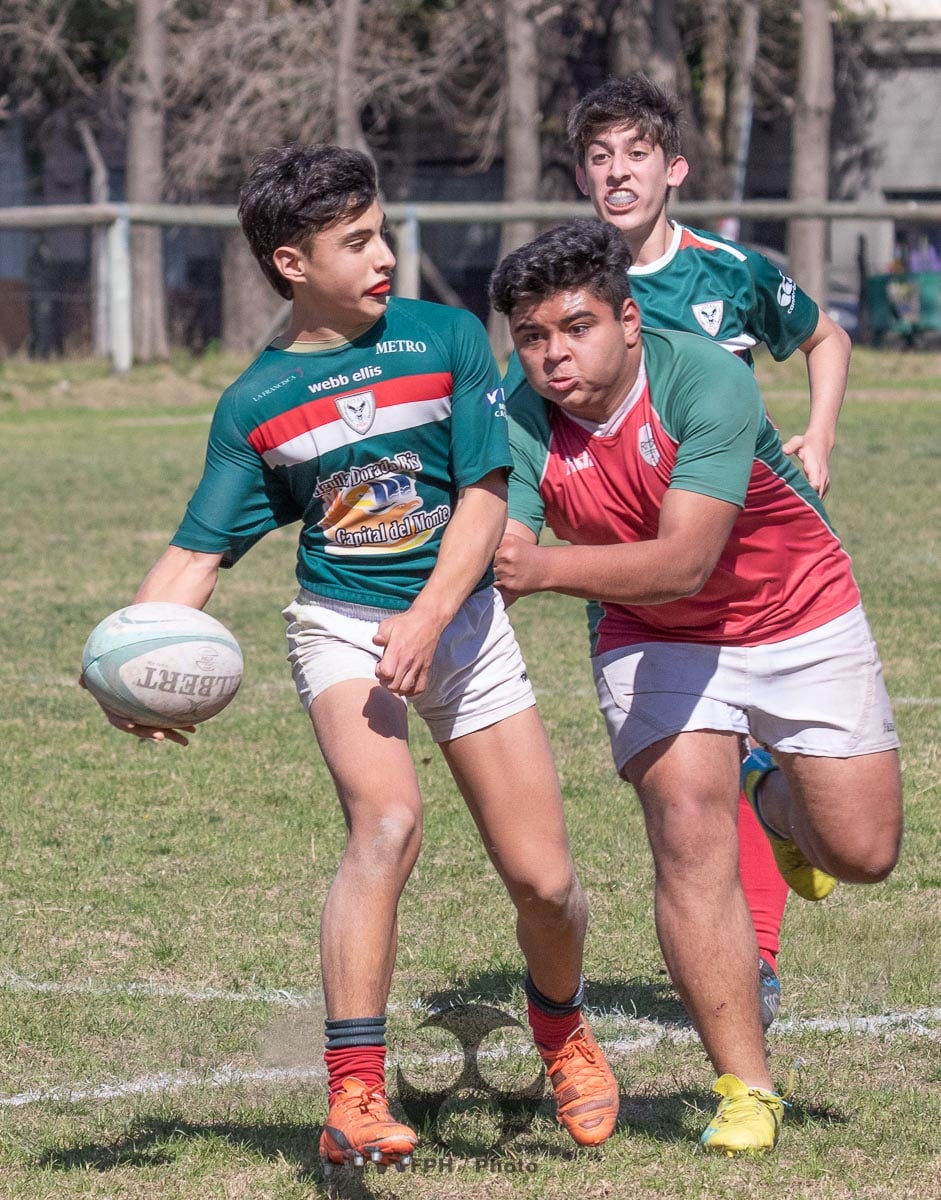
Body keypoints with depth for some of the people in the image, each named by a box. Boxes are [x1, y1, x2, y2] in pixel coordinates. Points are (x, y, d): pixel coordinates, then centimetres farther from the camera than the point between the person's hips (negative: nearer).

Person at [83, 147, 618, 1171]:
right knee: (386, 821, -29)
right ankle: (354, 1098, -30)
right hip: (343, 625, -1)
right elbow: (198, 553, -2)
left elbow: (485, 494, -6)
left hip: (461, 617, 1)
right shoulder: (254, 405, -1)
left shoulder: (448, 339, -3)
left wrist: (428, 617, -20)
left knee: (542, 877, -1)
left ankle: (561, 1028, 34)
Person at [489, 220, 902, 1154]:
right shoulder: (522, 427, -20)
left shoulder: (706, 382, -32)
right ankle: (744, 1092, -9)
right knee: (689, 837, -18)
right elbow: (495, 553, -31)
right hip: (654, 639, 2)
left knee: (861, 852, 0)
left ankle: (774, 798, 38)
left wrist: (545, 568, -55)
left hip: (797, 619, -1)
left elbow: (684, 560, -41)